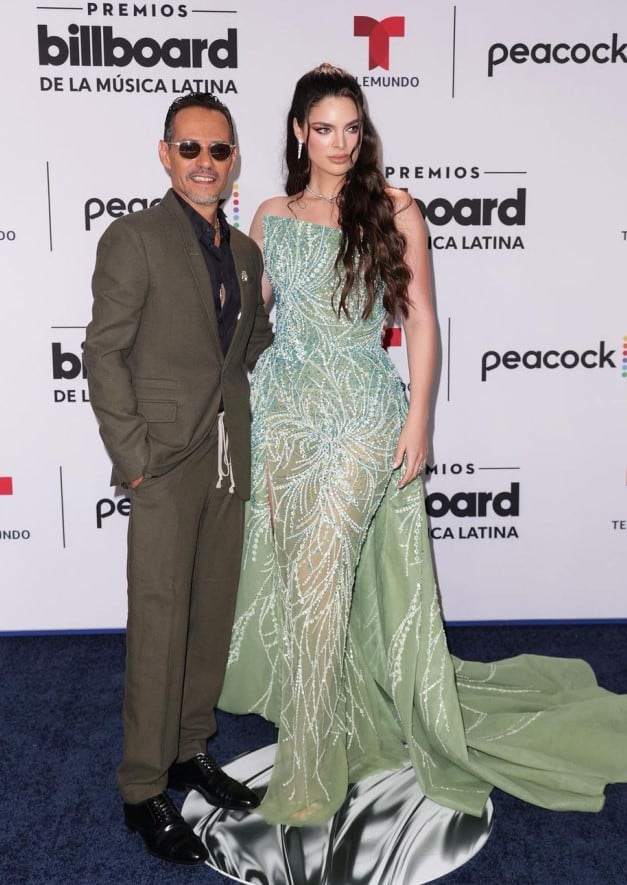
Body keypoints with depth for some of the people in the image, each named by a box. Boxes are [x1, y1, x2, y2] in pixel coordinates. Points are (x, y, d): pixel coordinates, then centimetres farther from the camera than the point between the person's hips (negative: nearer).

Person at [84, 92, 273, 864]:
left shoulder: (245, 251, 13)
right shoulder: (133, 238, -5)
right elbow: (104, 351, -10)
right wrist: (131, 454, -14)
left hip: (229, 457, 6)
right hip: (167, 459, -6)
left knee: (213, 613, 14)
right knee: (159, 624, -1)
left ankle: (189, 750, 32)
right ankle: (143, 791, 15)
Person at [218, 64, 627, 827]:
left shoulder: (395, 212, -1)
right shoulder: (271, 218, 8)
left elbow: (421, 318, -1)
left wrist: (418, 417, -7)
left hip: (362, 414, -4)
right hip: (283, 406, 4)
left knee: (321, 574, -9)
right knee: (291, 571, 8)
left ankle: (310, 771, 6)